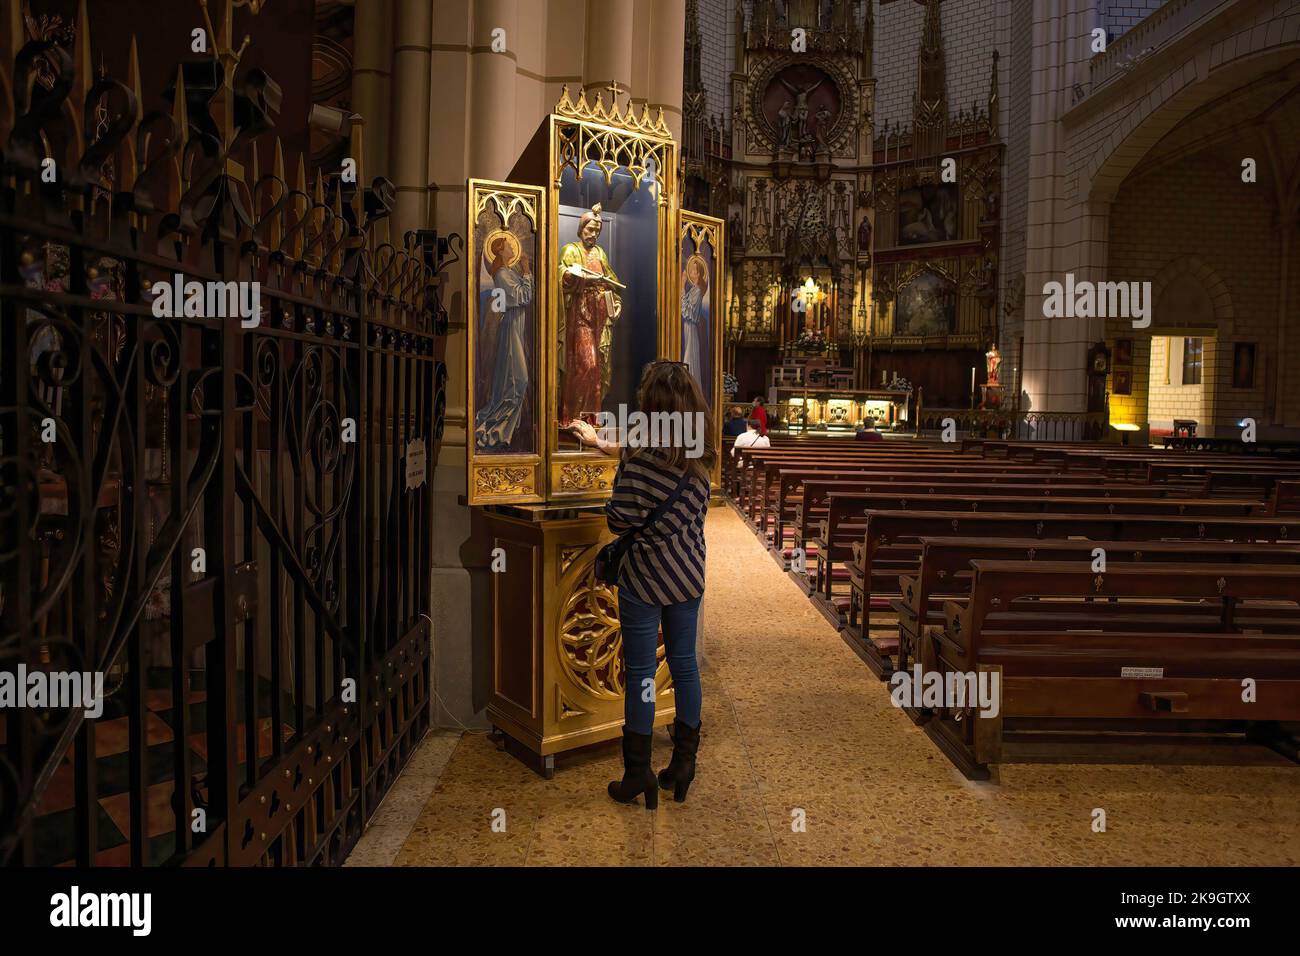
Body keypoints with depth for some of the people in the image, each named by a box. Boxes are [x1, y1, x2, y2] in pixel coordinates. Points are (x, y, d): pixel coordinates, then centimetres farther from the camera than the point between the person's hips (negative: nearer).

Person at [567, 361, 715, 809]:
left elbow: (618, 521, -14)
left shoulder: (643, 460, -21)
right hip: (689, 574, 7)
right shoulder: (698, 452, 2)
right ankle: (684, 764, 27)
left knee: (640, 673, 5)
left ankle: (638, 774, 16)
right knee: (684, 664, 15)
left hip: (645, 578, -6)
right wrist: (599, 441, 31)